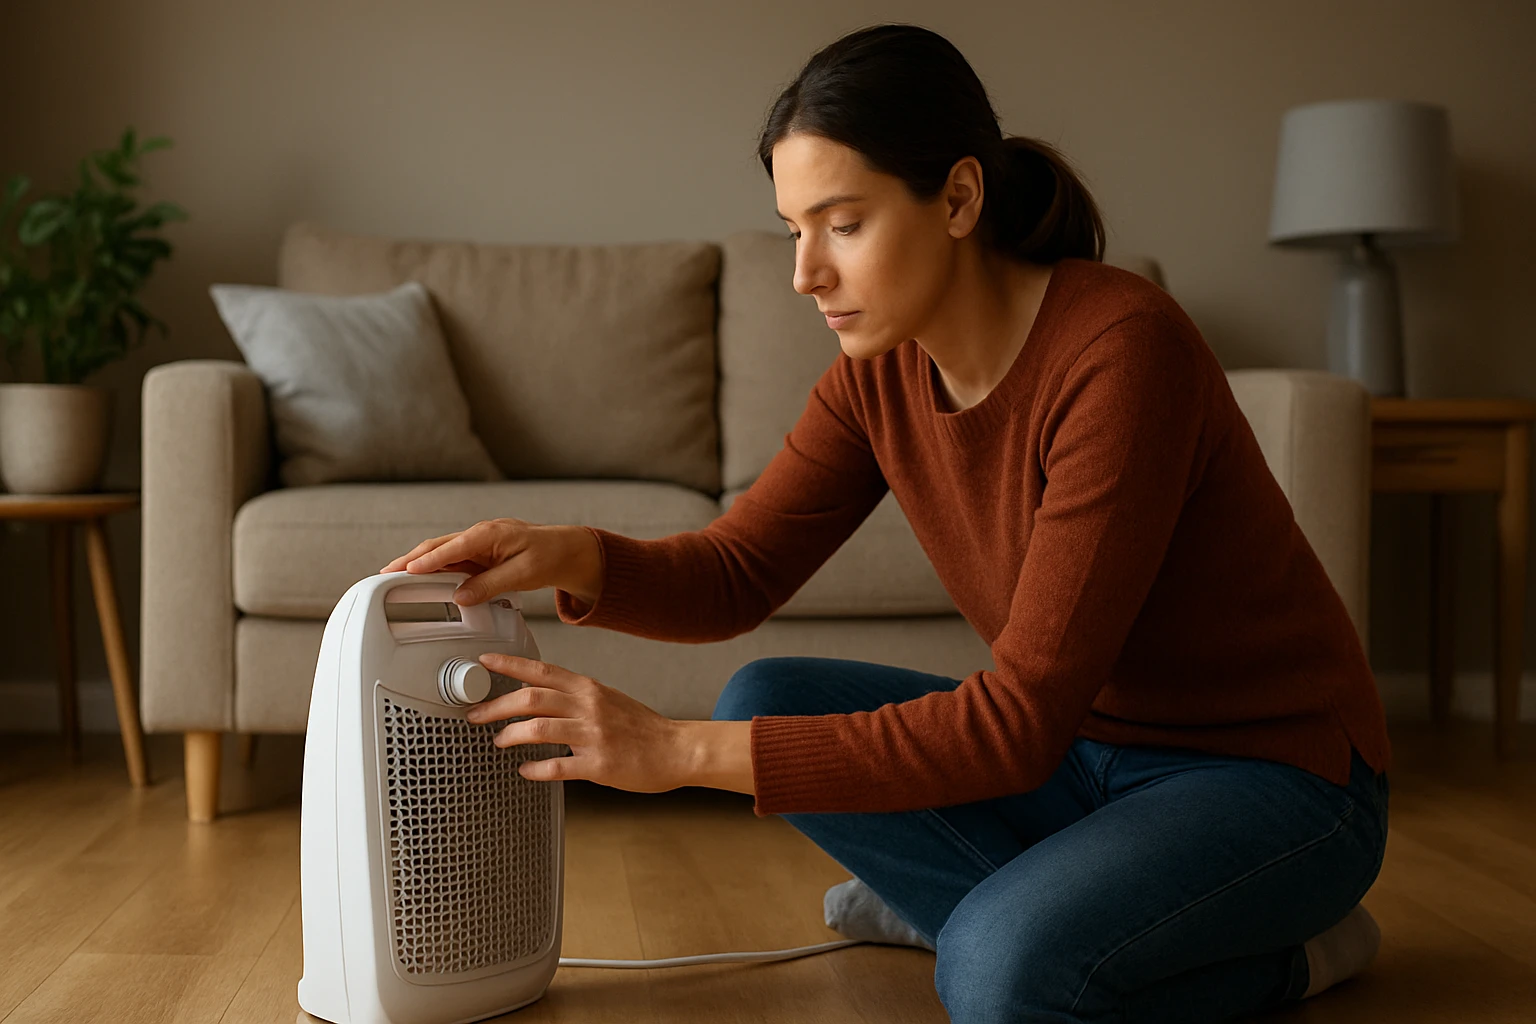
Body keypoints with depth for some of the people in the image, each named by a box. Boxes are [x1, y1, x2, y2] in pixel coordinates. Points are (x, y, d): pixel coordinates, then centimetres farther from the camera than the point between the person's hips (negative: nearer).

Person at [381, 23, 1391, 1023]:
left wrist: (682, 752, -34)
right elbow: (736, 573, -1)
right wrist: (575, 557, -23)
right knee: (763, 705, -6)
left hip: (1277, 768, -7)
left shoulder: (1121, 349, -29)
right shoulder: (883, 369, -5)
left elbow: (1020, 720, -32)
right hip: (1089, 745, 7)